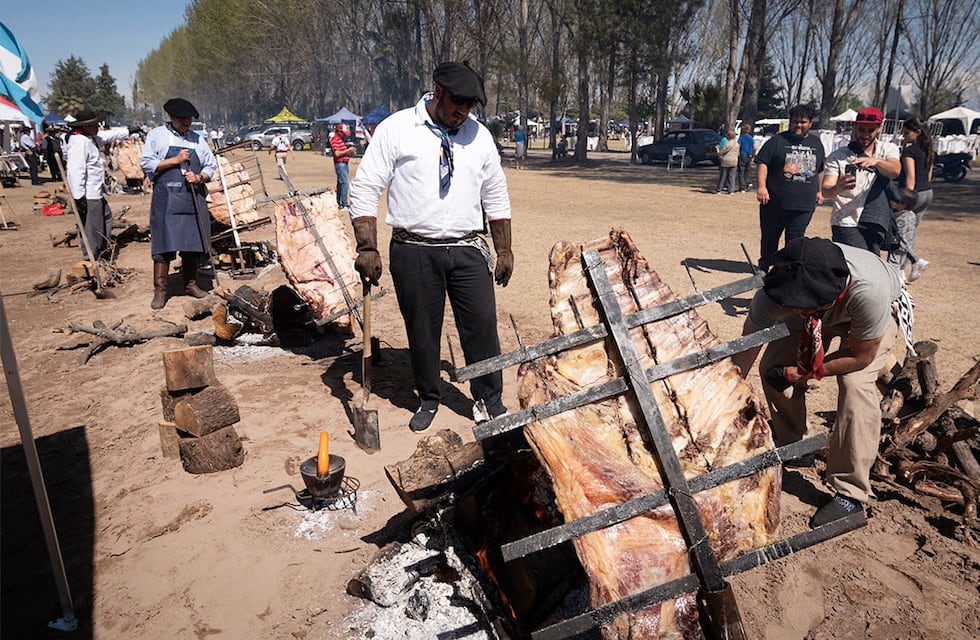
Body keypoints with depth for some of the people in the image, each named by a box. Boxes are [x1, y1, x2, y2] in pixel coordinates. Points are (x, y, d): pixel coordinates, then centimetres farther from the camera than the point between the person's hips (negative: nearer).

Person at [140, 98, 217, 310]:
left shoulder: (197, 139, 13)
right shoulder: (157, 135, 4)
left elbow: (211, 165, 14)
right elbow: (146, 163, -3)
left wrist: (200, 177, -6)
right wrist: (175, 160, -11)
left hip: (193, 199, 4)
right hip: (166, 200, -3)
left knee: (193, 244, 7)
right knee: (164, 244, -6)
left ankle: (191, 284, 20)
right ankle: (160, 290, 0)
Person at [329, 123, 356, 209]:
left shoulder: (341, 139, 17)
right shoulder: (335, 140, -14)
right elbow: (337, 154, -22)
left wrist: (351, 150, 9)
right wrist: (348, 150, -17)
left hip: (344, 163, 11)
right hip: (340, 163, -11)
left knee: (341, 183, 15)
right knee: (345, 183, -15)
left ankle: (338, 202, 24)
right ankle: (344, 204, -15)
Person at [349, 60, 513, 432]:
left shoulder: (479, 135, 9)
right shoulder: (395, 129, -1)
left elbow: (496, 197, 16)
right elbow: (364, 190, -3)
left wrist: (504, 250, 14)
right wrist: (367, 248, -10)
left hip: (468, 251, 3)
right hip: (414, 252, -2)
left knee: (482, 327, 2)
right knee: (421, 332, 7)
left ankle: (489, 401, 20)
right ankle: (428, 400, 28)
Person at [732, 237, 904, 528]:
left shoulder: (868, 290, -46)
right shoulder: (772, 295, -38)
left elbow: (861, 357, -28)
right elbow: (744, 354, -29)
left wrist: (801, 373, -25)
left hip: (878, 314, -3)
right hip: (817, 314, 4)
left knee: (855, 384, -24)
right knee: (772, 367, -10)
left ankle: (850, 492, -11)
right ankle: (792, 447, 16)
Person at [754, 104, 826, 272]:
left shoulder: (816, 143, 15)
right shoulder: (777, 140, 1)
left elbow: (820, 170, 25)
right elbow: (762, 163, -6)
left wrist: (819, 191, 23)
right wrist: (761, 186, -18)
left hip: (804, 205, 2)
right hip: (775, 202, -2)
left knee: (795, 239, 0)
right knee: (769, 237, 9)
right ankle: (764, 266, 27)